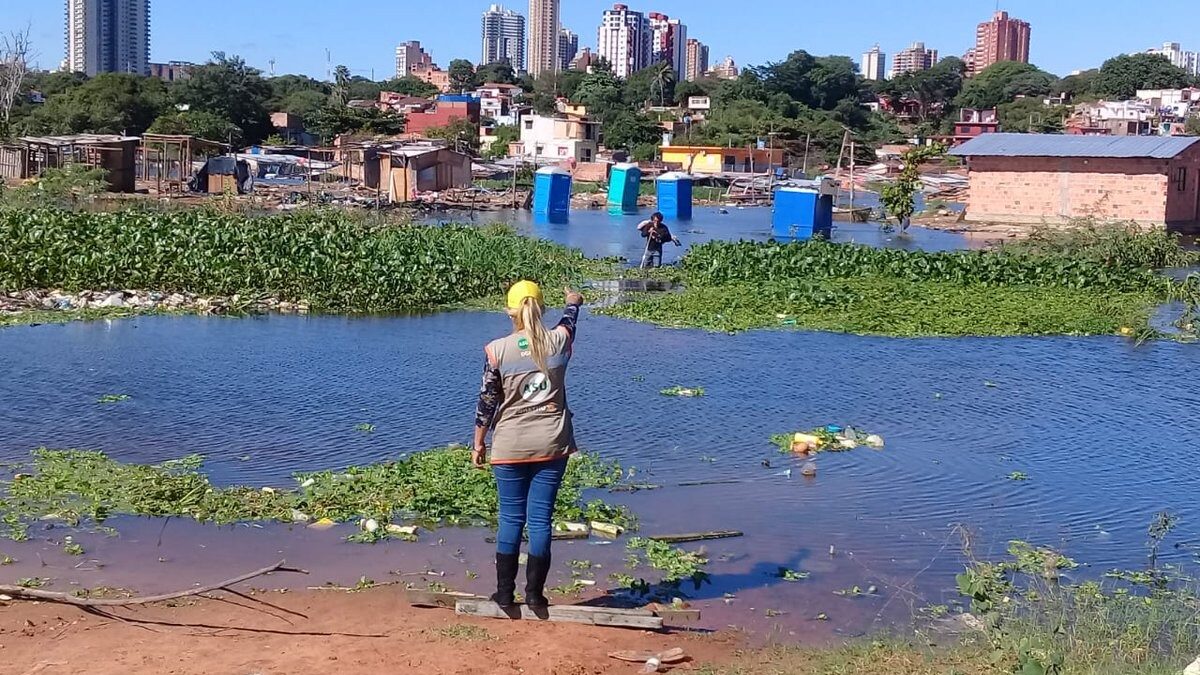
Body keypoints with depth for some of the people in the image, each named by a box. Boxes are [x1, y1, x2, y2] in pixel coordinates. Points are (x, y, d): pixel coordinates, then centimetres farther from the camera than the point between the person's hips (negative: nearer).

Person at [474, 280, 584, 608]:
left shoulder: (498, 350, -8)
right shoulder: (558, 342, -2)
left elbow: (487, 401, -3)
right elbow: (569, 320, 23)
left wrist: (479, 443, 8)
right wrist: (573, 302, 46)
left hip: (510, 447, -1)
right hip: (552, 445, 1)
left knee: (511, 519, 8)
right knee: (540, 519, 5)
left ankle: (505, 592, 12)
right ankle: (534, 592, 10)